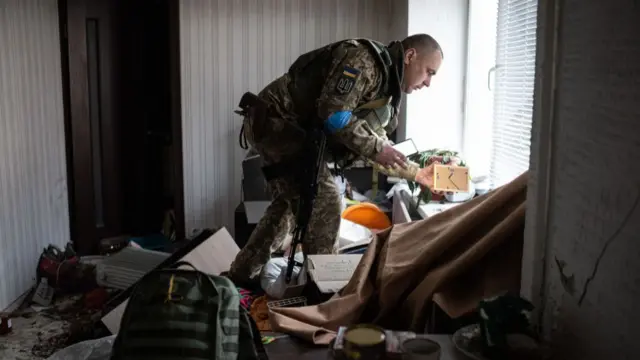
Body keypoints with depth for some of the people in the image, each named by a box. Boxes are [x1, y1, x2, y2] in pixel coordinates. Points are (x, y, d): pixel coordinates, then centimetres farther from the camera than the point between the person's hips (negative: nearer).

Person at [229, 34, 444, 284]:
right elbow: (333, 113, -26)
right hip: (275, 120, -11)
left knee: (290, 202, 19)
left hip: (277, 124, 11)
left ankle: (241, 275, 30)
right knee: (324, 201, -12)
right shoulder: (363, 59, -18)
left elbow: (372, 131, 14)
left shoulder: (385, 78, 13)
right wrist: (375, 149, -18)